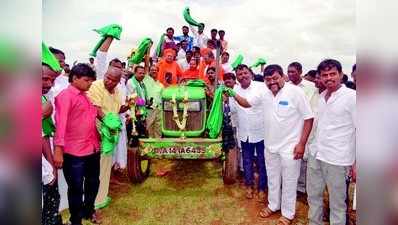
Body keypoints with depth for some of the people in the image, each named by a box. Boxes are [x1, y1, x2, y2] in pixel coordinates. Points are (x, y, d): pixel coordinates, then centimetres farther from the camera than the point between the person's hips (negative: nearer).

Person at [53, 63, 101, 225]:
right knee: (76, 188, 8)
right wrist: (58, 149, -23)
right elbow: (60, 122, -18)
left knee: (93, 182, 22)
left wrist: (99, 113, 7)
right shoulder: (65, 95, -10)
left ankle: (88, 210, 44)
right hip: (74, 152, -8)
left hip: (92, 149, 8)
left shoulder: (85, 96, 15)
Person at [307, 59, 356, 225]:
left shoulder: (352, 96, -10)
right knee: (313, 195, 18)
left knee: (337, 201, 9)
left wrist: (356, 162, -12)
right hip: (315, 155, 6)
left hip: (337, 159, -6)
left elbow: (359, 130, -10)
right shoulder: (322, 96, 9)